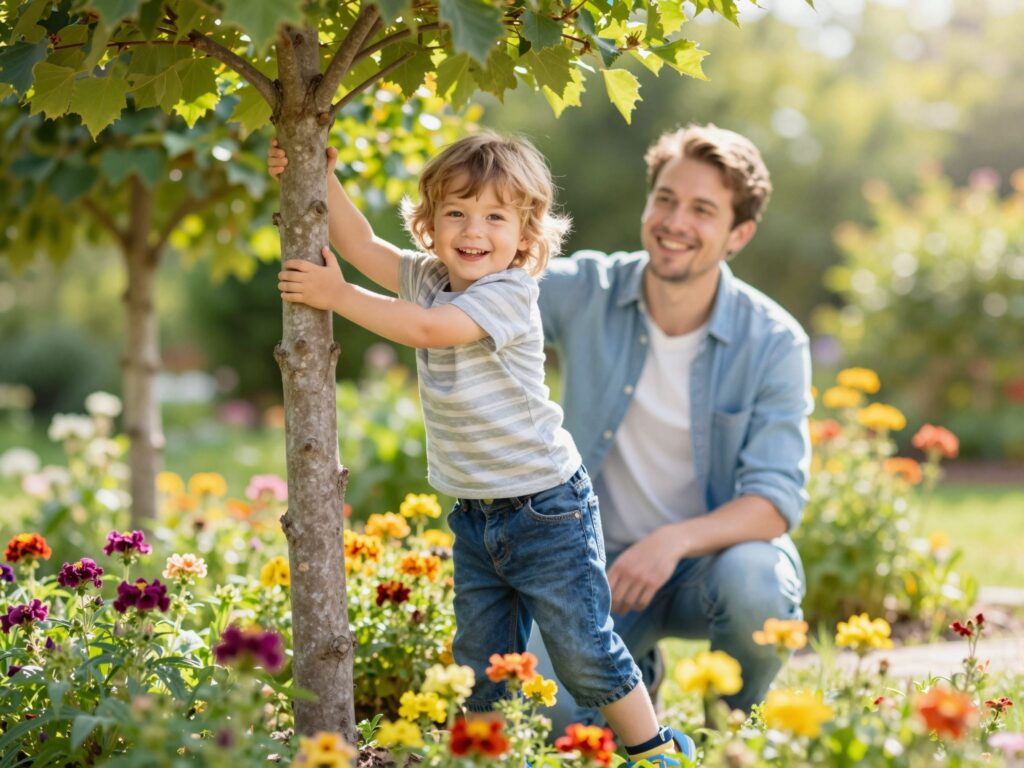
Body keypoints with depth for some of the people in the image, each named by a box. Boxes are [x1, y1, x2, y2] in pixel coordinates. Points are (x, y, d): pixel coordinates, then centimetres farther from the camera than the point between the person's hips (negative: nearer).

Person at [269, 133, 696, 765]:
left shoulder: (510, 293, -18)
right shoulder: (430, 279, 5)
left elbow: (429, 329, -29)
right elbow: (363, 245, 9)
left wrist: (340, 297, -23)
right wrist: (321, 179, -4)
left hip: (546, 510, -7)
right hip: (475, 516, 7)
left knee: (582, 649, 1)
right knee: (480, 663, 10)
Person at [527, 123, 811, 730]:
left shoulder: (774, 342, -14)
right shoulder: (585, 292, -9)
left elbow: (776, 498, -19)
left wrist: (675, 541, -36)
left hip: (717, 551, -1)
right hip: (600, 562, 1)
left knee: (754, 584, -37)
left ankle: (741, 725, -1)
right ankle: (632, 672, 15)